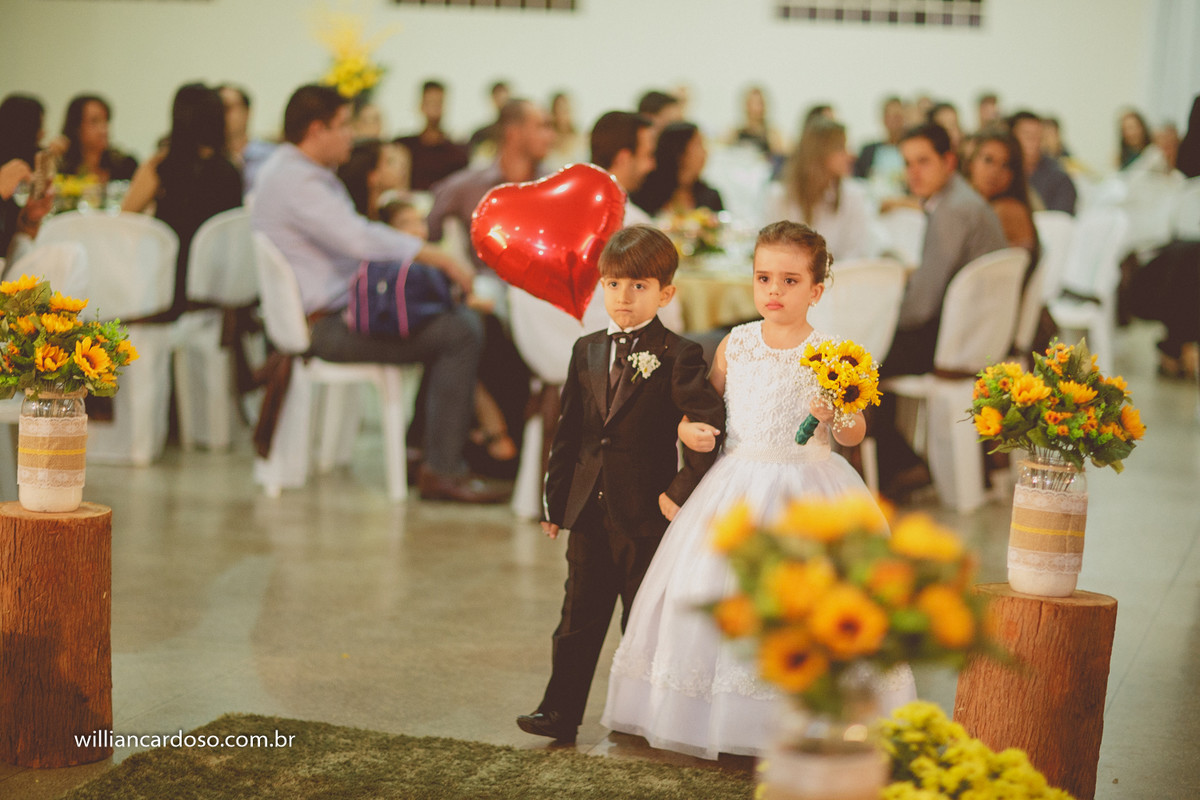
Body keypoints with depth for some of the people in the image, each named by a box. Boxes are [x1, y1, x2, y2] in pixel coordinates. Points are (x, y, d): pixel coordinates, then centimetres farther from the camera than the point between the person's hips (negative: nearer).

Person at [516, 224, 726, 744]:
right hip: (589, 509, 5)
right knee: (579, 618, 10)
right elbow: (568, 432, 13)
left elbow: (711, 426, -15)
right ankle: (560, 711, 15)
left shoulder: (677, 357, -8)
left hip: (645, 514, -4)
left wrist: (682, 491, -16)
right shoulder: (587, 351, 9)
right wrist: (556, 500, 12)